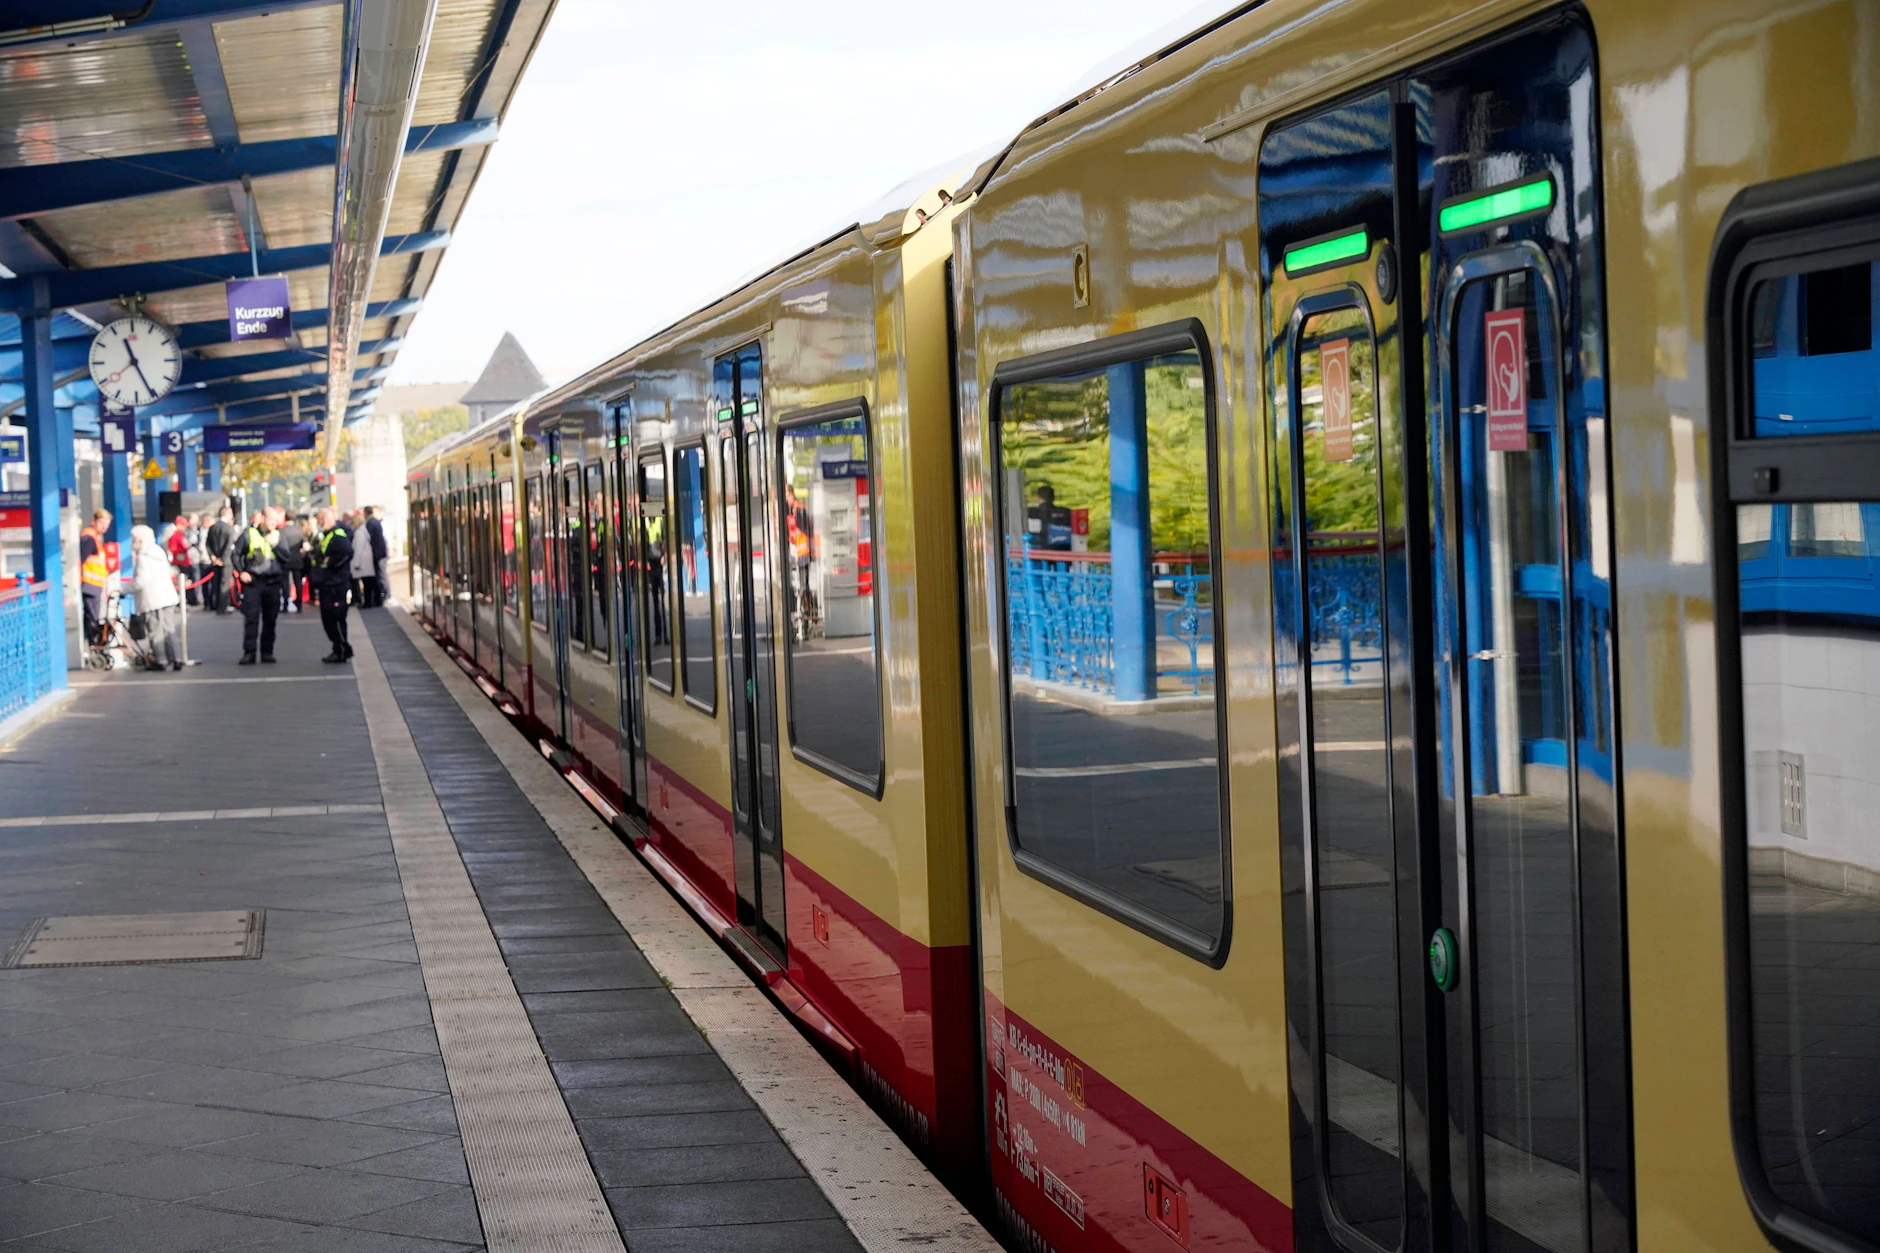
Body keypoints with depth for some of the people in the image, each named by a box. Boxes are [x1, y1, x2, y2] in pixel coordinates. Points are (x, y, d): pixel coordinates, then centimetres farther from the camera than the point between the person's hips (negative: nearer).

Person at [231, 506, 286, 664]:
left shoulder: (277, 535, 8)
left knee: (270, 619, 5)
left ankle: (267, 651, 13)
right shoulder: (249, 534, 0)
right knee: (251, 618, -7)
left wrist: (275, 544, -13)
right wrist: (240, 572, -7)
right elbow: (235, 554, 4)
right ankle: (249, 652, -5)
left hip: (273, 582, 3)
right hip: (253, 582, -3)